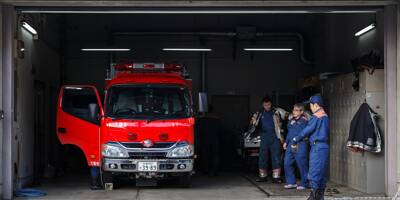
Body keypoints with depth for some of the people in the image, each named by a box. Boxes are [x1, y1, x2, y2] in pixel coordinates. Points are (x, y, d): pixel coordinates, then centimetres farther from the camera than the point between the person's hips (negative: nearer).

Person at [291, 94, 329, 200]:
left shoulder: (316, 117, -12)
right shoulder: (325, 116, 15)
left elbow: (306, 131, -11)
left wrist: (295, 141, -1)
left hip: (317, 146, -9)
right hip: (325, 146, 9)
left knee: (314, 171, -6)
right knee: (322, 171, 12)